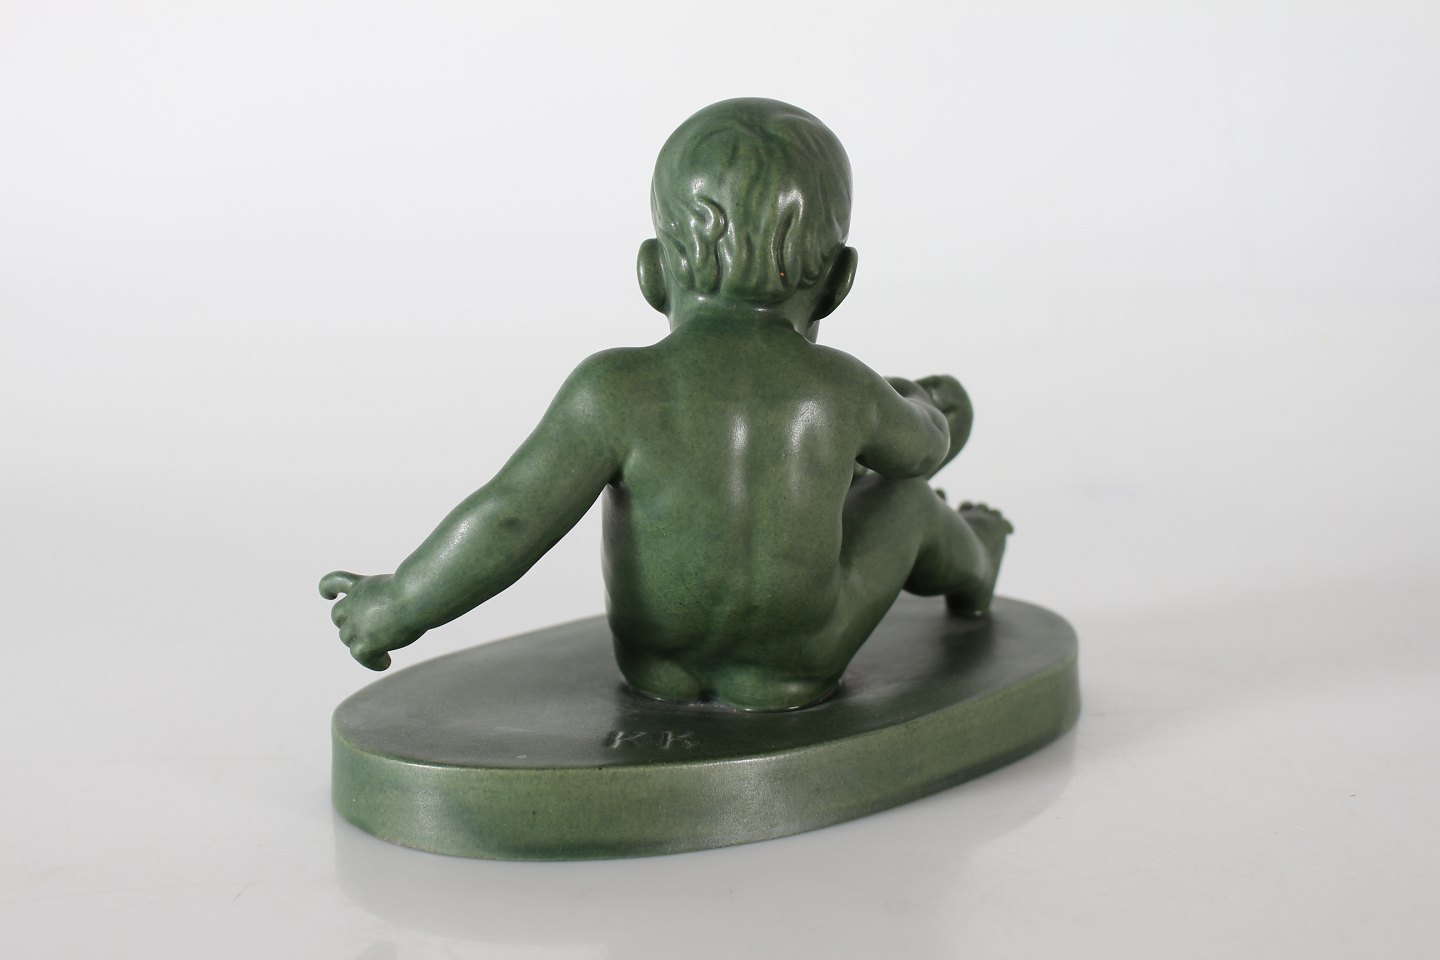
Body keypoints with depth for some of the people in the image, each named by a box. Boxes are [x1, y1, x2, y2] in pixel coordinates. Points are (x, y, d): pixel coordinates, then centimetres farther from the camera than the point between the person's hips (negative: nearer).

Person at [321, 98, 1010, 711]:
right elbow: (917, 448, 5)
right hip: (797, 666, -1)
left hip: (656, 666, 1)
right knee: (902, 494, 23)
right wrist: (923, 419, 29)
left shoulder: (618, 389, -23)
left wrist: (394, 608, -9)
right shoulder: (842, 391, -16)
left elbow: (508, 523, -24)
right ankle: (964, 565, 55)